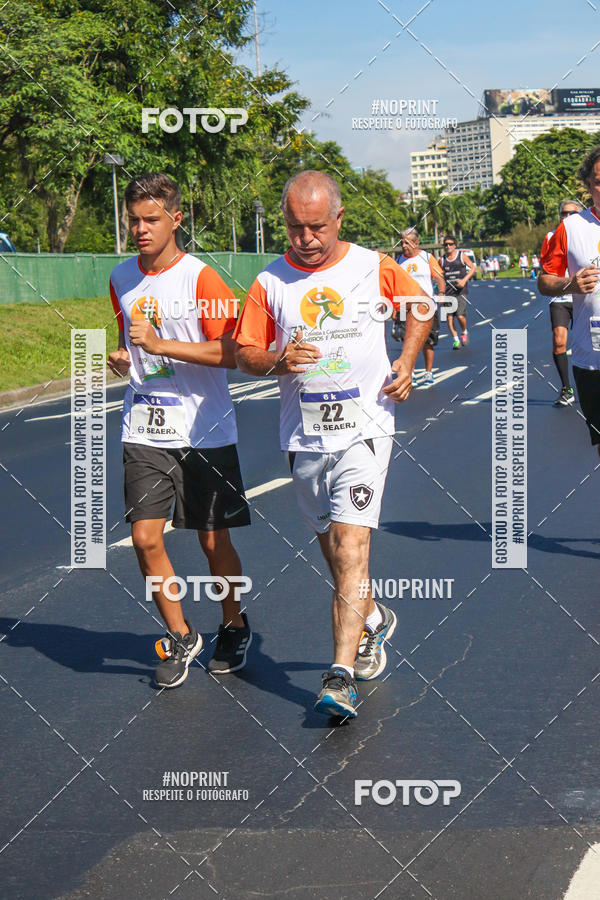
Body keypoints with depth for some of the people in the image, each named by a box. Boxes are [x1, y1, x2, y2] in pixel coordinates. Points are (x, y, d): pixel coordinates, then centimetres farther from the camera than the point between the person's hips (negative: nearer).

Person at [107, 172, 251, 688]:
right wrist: (123, 357, 3)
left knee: (214, 542, 5)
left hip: (205, 432, -4)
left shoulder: (201, 278, -10)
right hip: (144, 431, 4)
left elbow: (232, 353, -16)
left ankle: (234, 626, 30)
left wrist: (161, 345, -22)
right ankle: (180, 637, 13)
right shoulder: (121, 279, 9)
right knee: (145, 537, -6)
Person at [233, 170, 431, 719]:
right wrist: (278, 361, -16)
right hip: (304, 435, 3)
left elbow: (421, 306, 16)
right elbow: (245, 354, 5)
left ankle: (341, 675, -21)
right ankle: (373, 619, 43)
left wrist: (406, 362, 3)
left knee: (350, 540, -16)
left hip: (364, 426, -3)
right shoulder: (270, 283, 0)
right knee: (331, 542, 14)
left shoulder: (375, 268, -1)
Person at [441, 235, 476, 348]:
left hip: (460, 291, -3)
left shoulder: (462, 256, 2)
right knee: (449, 317, -5)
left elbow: (473, 269, 5)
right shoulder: (442, 259, 8)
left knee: (460, 316, -13)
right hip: (448, 292, 3)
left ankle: (464, 332, 16)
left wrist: (464, 280, -9)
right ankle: (455, 339, 5)